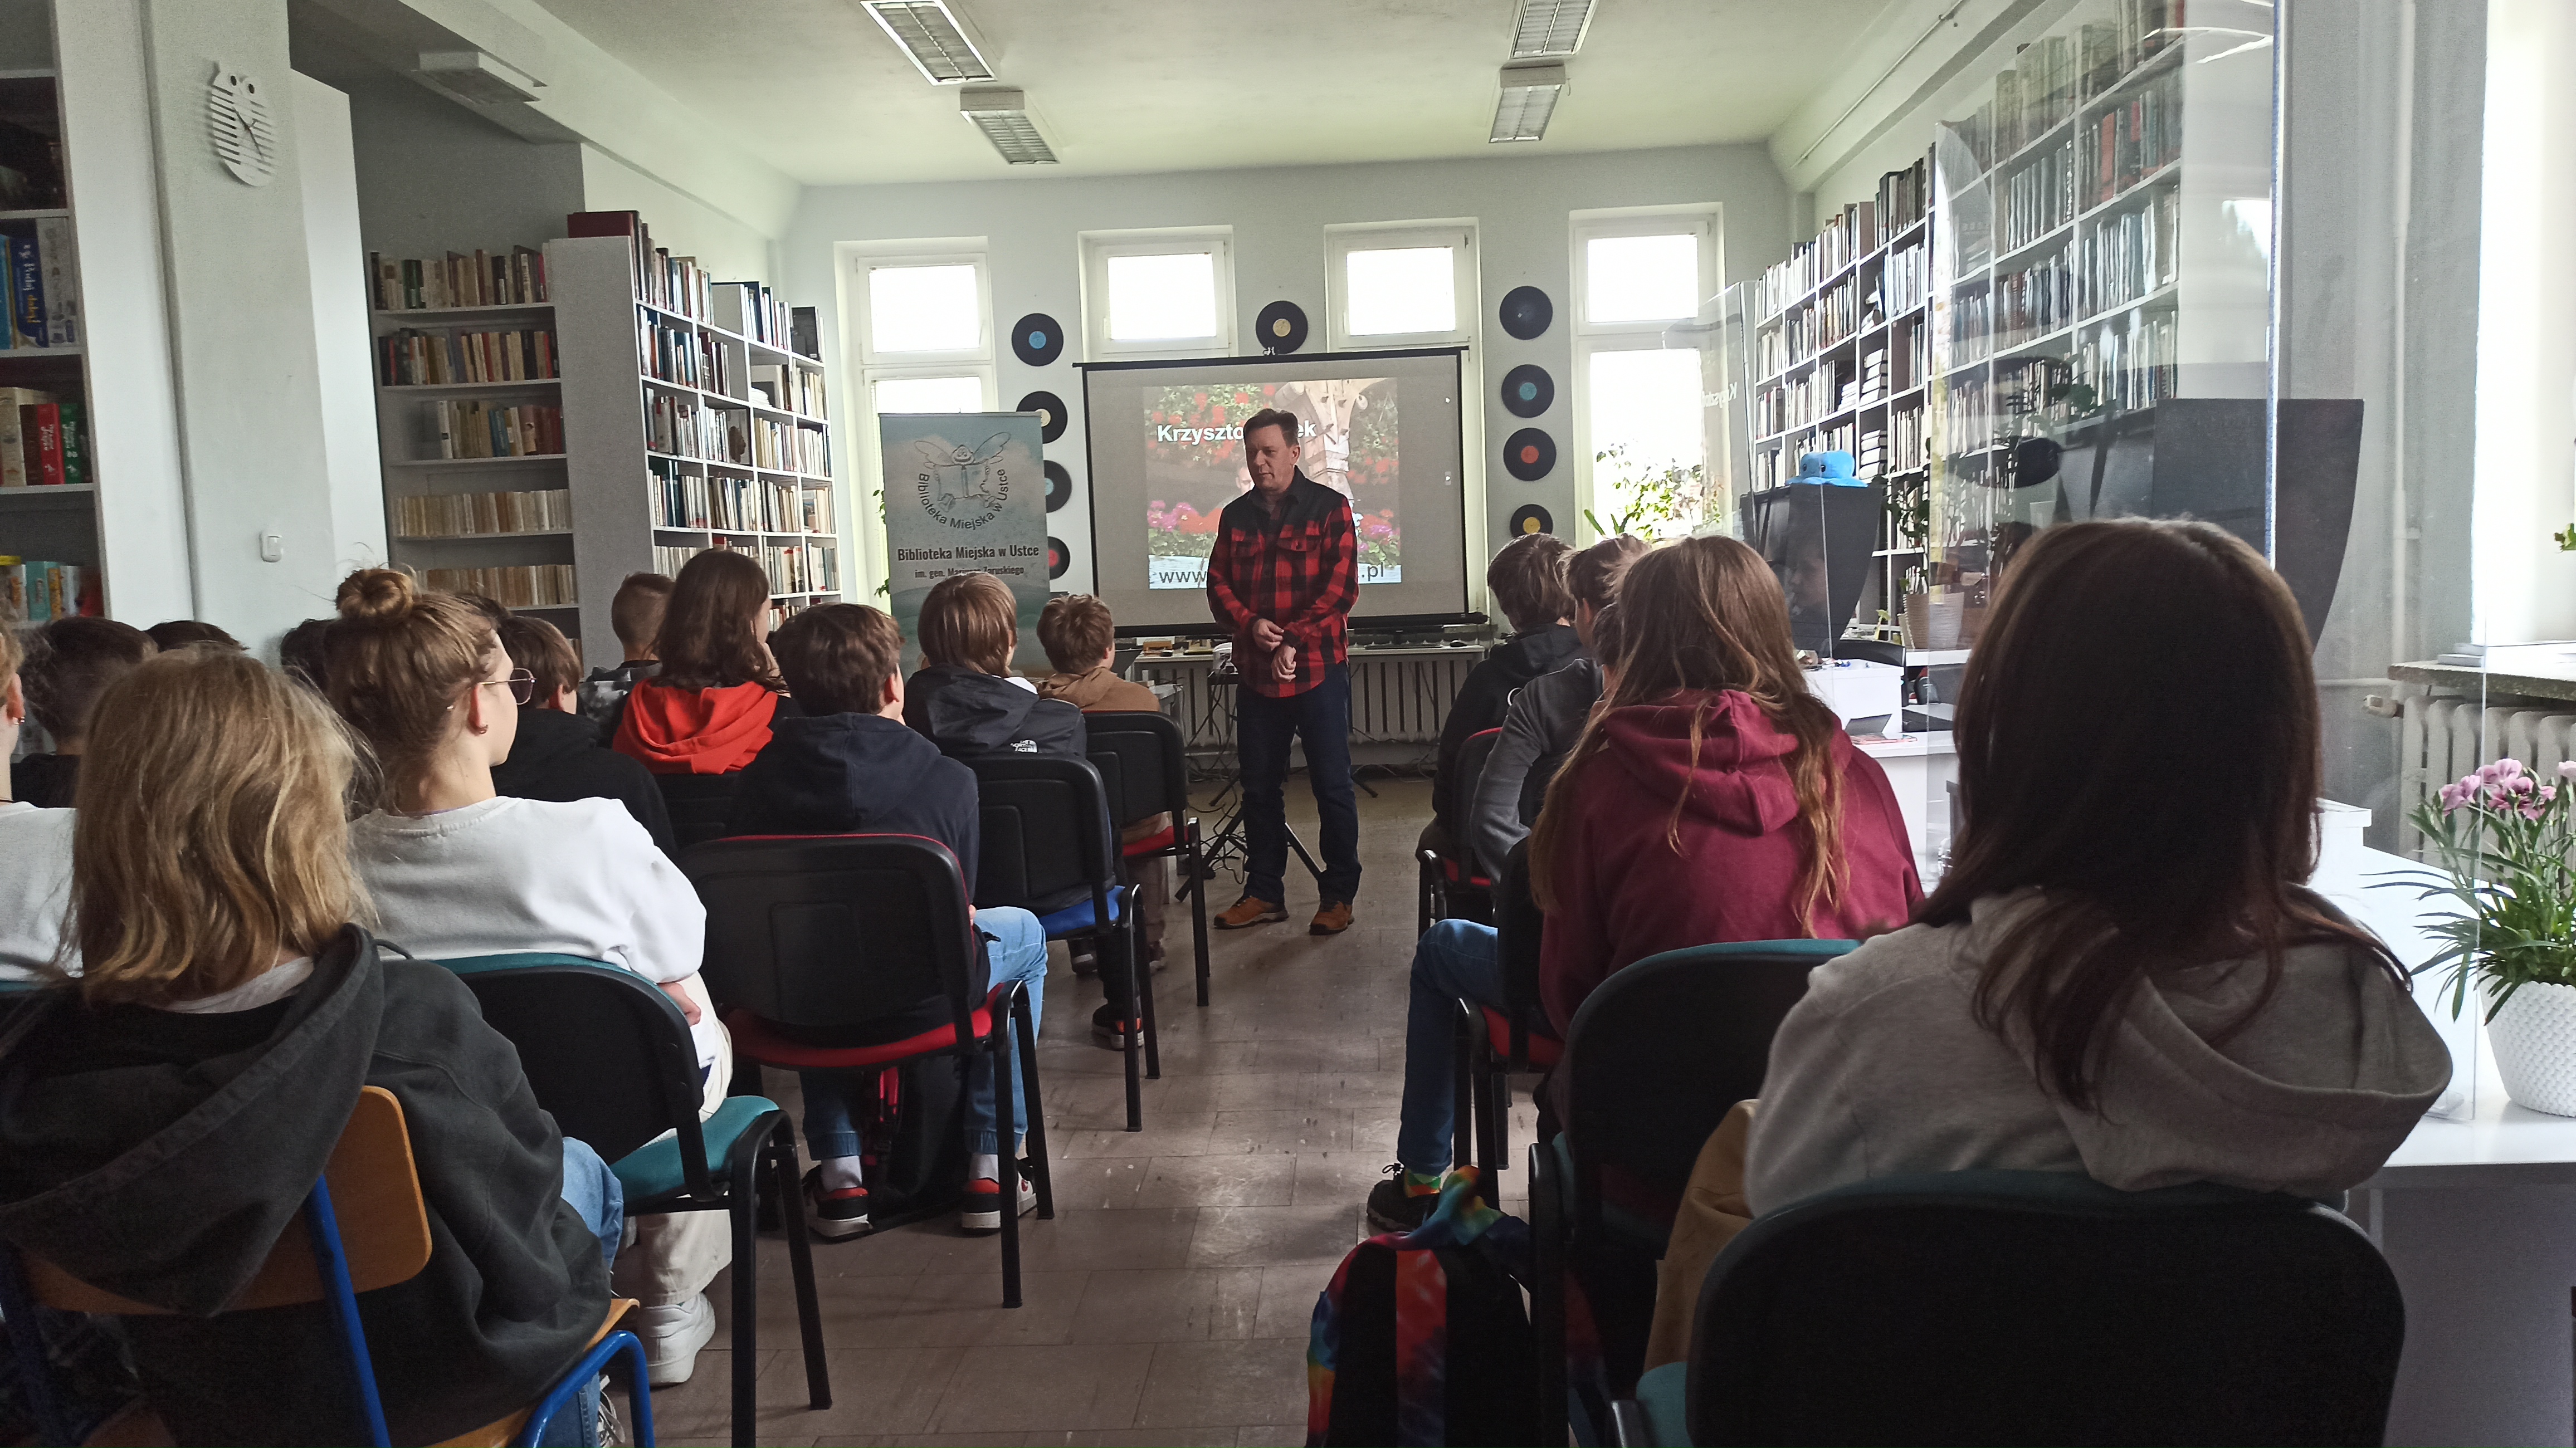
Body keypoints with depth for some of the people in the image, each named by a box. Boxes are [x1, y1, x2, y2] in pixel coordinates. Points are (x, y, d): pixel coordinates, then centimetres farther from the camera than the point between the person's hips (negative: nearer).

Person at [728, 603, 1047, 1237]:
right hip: (923, 1001, -3)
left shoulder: (759, 778, -5)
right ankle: (990, 1167, 24)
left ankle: (839, 1173, 33)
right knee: (1022, 930, 27)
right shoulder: (948, 779, -13)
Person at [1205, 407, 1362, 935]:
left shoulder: (1329, 508, -2)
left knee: (1332, 785, 1)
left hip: (1318, 668, -4)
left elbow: (1341, 587, -9)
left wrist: (1295, 641, -17)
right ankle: (1264, 892, 22)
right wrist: (1251, 624, -12)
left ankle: (1339, 895, 12)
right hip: (1256, 670, 5)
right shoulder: (1236, 516, 11)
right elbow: (1218, 583, 8)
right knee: (1259, 786, 11)